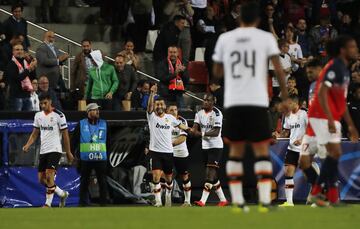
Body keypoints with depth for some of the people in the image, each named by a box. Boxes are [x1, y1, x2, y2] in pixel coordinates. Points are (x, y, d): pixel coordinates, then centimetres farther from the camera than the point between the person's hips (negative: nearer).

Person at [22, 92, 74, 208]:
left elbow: (65, 135, -4)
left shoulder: (58, 115, -7)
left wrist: (68, 153, -2)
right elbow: (35, 133, 17)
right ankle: (62, 194, 24)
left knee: (49, 176, -18)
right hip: (43, 151, 7)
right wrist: (27, 145, -1)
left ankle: (48, 203, -13)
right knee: (42, 179, 6)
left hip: (55, 150, -7)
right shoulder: (38, 115, 10)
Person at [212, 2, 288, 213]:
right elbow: (278, 69, -4)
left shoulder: (225, 38, 9)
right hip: (257, 102, -2)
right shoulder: (266, 38, 3)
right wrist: (285, 93, 6)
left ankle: (237, 201, 6)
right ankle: (265, 200, -8)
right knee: (262, 151, 3)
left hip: (233, 102, 2)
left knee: (236, 150, 11)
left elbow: (217, 72, 17)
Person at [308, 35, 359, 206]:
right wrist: (330, 120, -29)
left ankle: (316, 192, 14)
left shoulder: (344, 69, 15)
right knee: (335, 153, -12)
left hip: (332, 118, 10)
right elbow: (322, 93, -23)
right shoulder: (335, 67, -15)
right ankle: (333, 197, -8)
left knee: (334, 154, 9)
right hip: (322, 116, -10)